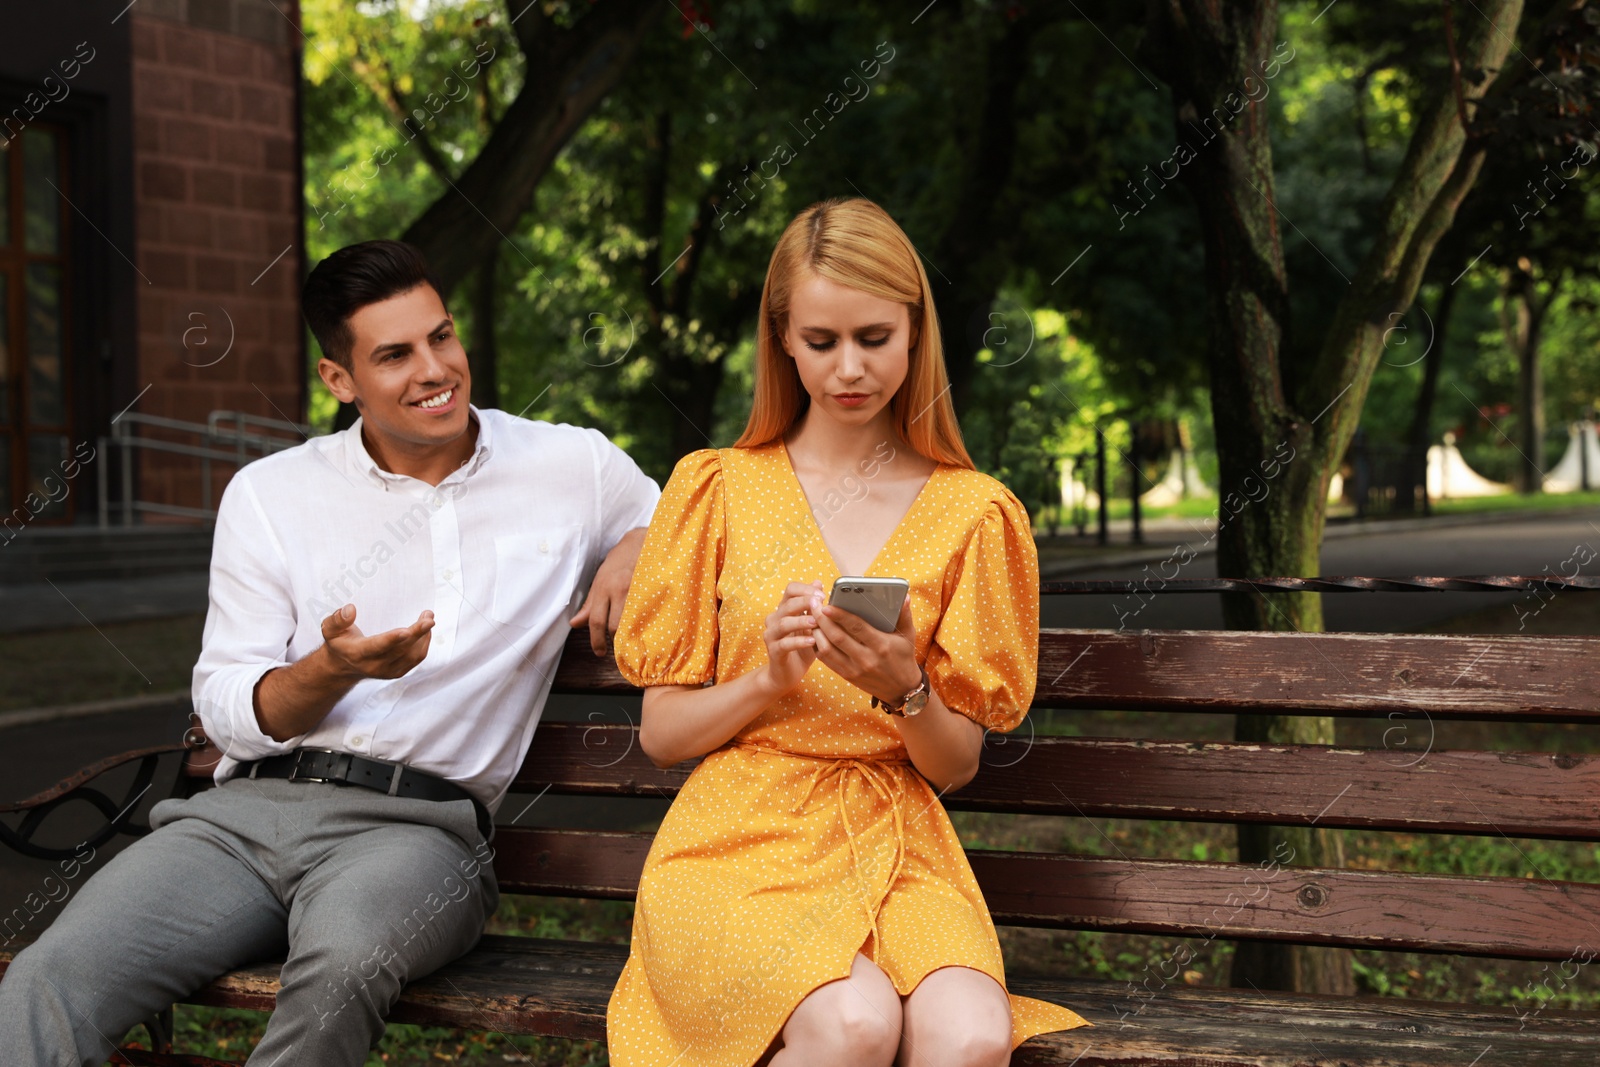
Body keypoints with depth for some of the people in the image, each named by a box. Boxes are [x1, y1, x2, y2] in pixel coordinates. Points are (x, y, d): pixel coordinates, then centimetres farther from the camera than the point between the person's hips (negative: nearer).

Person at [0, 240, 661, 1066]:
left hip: (419, 822, -2)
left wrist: (636, 549, 2)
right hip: (247, 808, 2)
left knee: (344, 959, -38)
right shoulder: (269, 494, 11)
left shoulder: (573, 467, 10)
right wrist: (333, 670, -13)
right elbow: (224, 709, 9)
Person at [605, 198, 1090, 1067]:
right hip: (742, 841, -1)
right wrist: (767, 680, -13)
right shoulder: (717, 487, 7)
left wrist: (907, 690, -13)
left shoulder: (972, 511, 9)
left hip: (899, 847, 1)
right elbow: (660, 733, 6)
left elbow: (956, 767, 8)